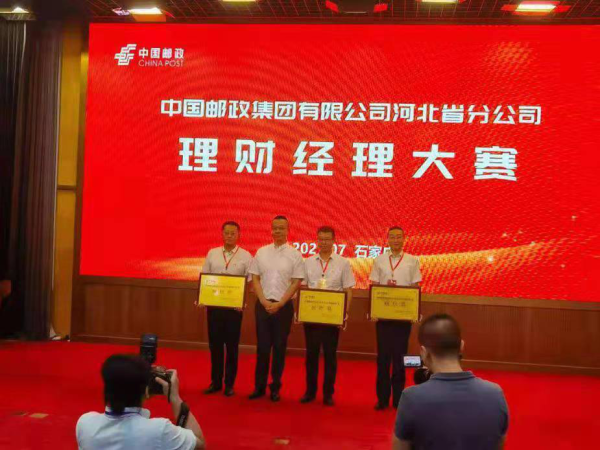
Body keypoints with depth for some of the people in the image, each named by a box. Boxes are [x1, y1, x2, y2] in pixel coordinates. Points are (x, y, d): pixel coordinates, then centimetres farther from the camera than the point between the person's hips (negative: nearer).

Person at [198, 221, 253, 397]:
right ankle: (215, 382, 21)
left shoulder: (246, 256, -1)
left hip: (234, 307, -2)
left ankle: (229, 384, 15)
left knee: (232, 346, 5)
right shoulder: (212, 254, 7)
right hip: (213, 305, 2)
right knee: (215, 345, 9)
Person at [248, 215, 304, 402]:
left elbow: (296, 283, -5)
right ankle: (259, 386, 16)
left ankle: (275, 387, 16)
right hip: (263, 305, 2)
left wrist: (279, 304, -12)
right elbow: (255, 279, 5)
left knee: (279, 348, 6)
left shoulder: (295, 255, -1)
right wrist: (264, 302, -7)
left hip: (283, 306, -1)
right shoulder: (261, 252, 5)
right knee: (262, 347, 5)